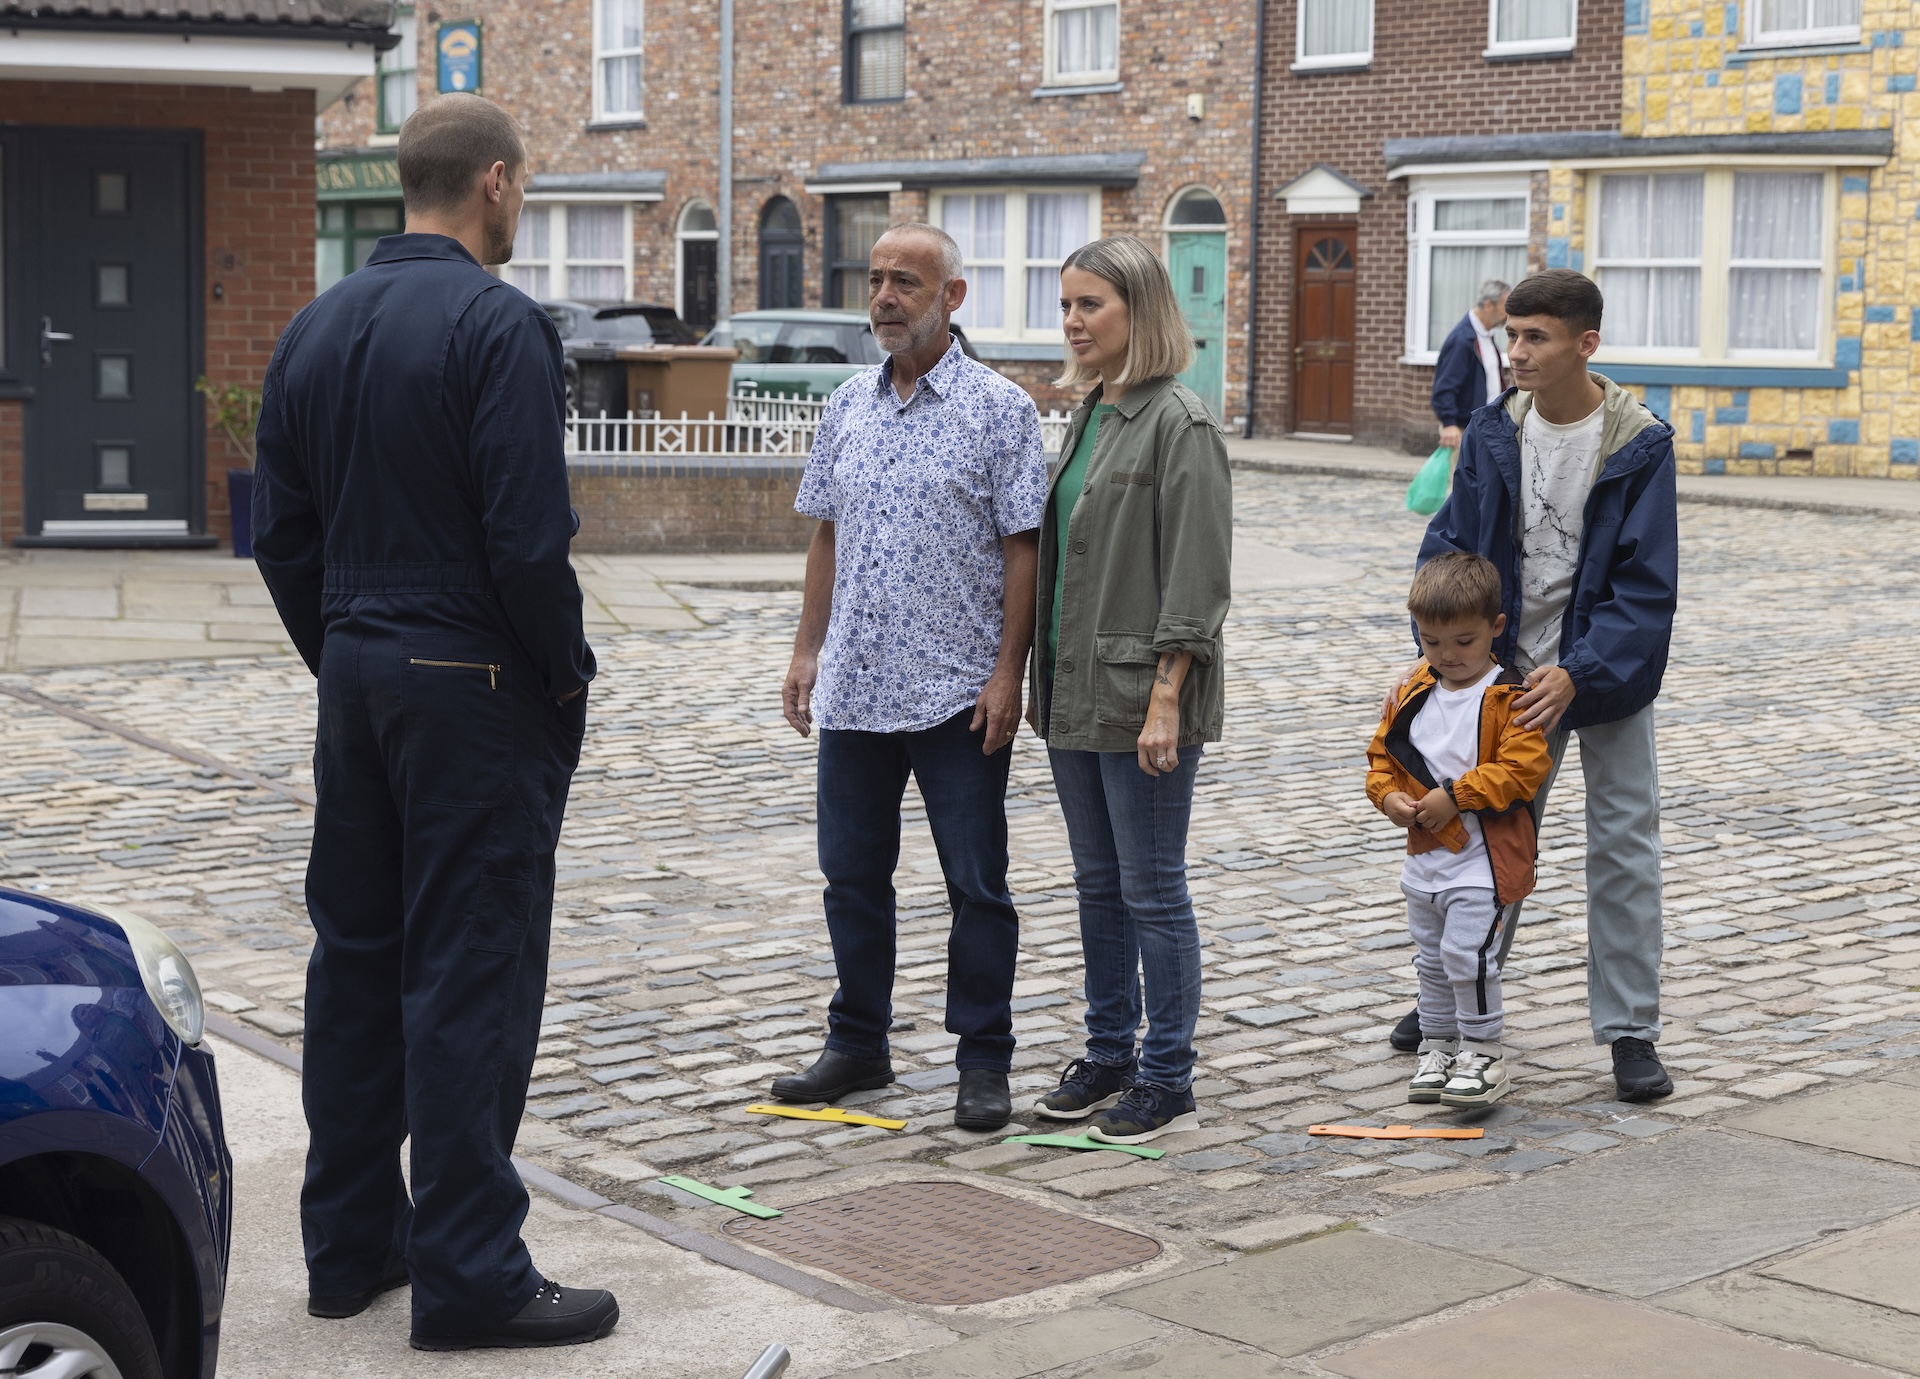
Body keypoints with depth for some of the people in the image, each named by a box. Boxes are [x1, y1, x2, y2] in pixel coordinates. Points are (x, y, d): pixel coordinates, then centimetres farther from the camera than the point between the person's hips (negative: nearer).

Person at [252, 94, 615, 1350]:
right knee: (472, 976, -3)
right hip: (475, 690, -8)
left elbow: (281, 532, 12)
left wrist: (340, 659, 18)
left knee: (357, 960, 13)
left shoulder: (316, 329, 9)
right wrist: (568, 679, -7)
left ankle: (349, 1244, 22)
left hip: (356, 680, 8)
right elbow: (529, 538, -20)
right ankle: (469, 1274, 3)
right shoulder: (499, 325, -14)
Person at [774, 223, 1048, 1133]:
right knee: (852, 876, 12)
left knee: (976, 885, 3)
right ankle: (857, 1046, 25)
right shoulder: (847, 406, 10)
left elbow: (1022, 548, -8)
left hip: (958, 692, -5)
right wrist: (808, 650, 11)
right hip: (854, 686, 5)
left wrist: (1008, 673, -13)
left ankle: (984, 1061, 14)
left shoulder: (999, 409, -5)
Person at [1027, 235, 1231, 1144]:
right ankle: (1108, 1056, 26)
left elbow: (1196, 575, -17)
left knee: (1151, 889, -1)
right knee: (1097, 884, 15)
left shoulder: (1179, 424, -12)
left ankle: (1167, 1081, 8)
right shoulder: (1086, 419, 14)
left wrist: (1165, 700, -21)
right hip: (1074, 692, 9)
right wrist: (1046, 680, 16)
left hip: (1141, 695, -8)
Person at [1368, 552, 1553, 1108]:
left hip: (1483, 858, -7)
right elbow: (1383, 753, 14)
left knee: (1467, 954, -12)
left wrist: (1454, 796, -23)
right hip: (1425, 854, 7)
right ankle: (1438, 1049, 30)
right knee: (1432, 960, 16)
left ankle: (1483, 1054, 2)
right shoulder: (1415, 693, 6)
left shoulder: (1507, 697, -13)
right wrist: (1389, 796, -7)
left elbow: (1522, 767, -22)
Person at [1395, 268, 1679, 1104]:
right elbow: (1450, 549, 1)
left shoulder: (1640, 445, -14)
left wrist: (1576, 674, -25)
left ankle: (1631, 1031, 11)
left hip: (1608, 672, -3)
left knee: (1624, 847, 1)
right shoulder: (1492, 434, -4)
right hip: (1513, 673, 3)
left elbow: (1645, 585, -16)